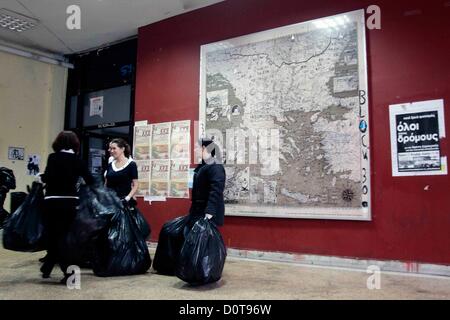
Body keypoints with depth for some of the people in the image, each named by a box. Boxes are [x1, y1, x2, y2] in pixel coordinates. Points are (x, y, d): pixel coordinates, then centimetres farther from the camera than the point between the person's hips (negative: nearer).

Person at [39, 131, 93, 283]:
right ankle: (47, 268, 26)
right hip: (70, 201, 3)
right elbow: (90, 181, 4)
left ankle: (69, 270, 1)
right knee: (63, 235, 15)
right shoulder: (78, 160, 3)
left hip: (53, 201, -3)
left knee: (55, 236, 7)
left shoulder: (53, 157, -5)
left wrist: (40, 178, 6)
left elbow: (48, 177, -15)